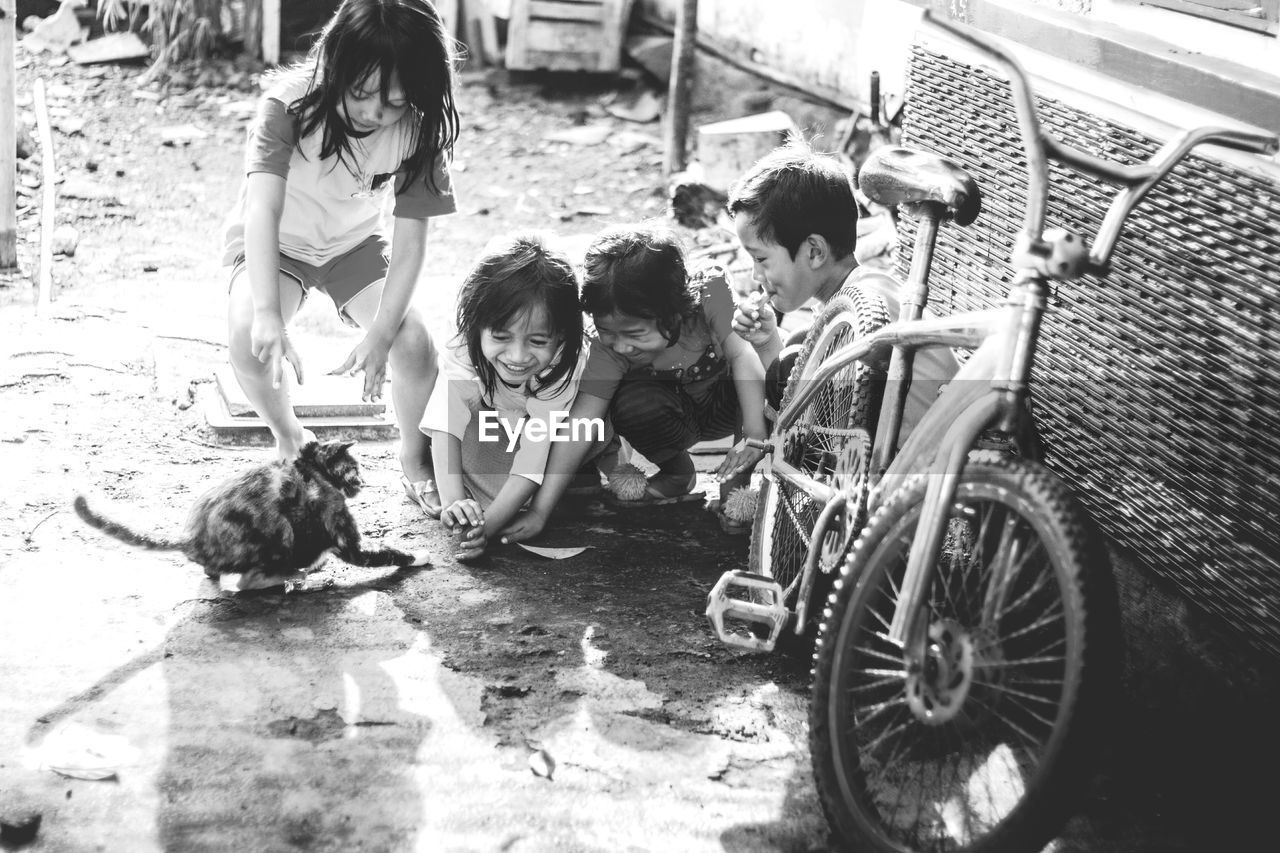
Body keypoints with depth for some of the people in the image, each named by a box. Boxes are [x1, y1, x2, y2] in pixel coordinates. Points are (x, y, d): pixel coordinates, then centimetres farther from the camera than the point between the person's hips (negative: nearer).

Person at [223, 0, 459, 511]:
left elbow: (410, 242, -22)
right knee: (246, 332, -30)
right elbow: (263, 209, -39)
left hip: (355, 243, 2)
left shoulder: (417, 129, -24)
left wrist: (380, 336, -33)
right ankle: (290, 440, 0)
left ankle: (414, 456, 9)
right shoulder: (289, 104, -31)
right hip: (276, 244, -1)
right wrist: (268, 316, -51)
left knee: (414, 343, -21)